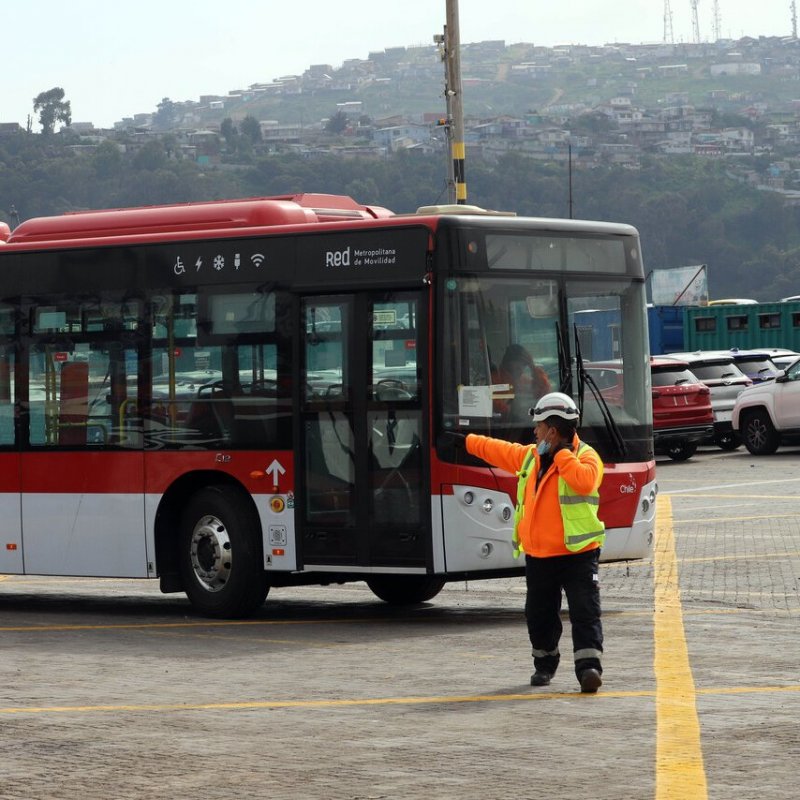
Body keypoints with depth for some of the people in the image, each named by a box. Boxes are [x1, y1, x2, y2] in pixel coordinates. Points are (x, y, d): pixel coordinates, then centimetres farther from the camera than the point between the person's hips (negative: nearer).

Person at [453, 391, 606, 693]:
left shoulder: (585, 456, -9)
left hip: (577, 553, -7)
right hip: (538, 556, 7)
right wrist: (467, 441, 36)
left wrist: (560, 454, -22)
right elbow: (496, 450, 26)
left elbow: (585, 482, -31)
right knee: (539, 615, 14)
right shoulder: (530, 456, 11)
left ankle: (588, 667, -19)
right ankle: (544, 665, 30)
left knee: (585, 613, -13)